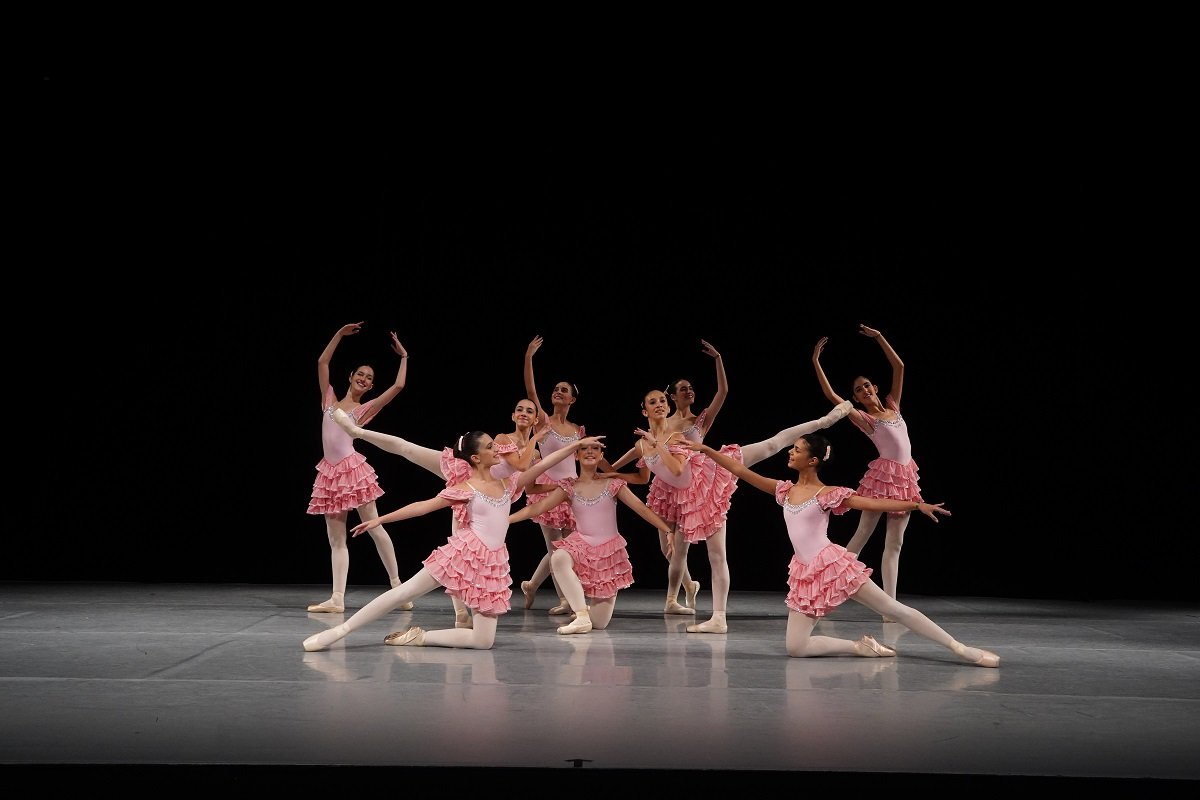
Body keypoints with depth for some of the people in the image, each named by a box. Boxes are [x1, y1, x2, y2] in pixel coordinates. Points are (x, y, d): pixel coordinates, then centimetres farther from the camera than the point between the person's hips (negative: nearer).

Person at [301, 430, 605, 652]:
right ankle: (340, 630, -4)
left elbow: (542, 465, 9)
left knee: (484, 641, -5)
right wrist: (381, 519, -5)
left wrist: (577, 444, 4)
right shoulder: (465, 488, -2)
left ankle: (419, 637, 3)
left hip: (493, 562, 4)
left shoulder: (508, 484, 11)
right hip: (465, 552, -4)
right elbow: (423, 506, -2)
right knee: (404, 592, -10)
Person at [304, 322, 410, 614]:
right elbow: (322, 362, 12)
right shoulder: (329, 400, 15)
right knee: (336, 539, 1)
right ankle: (337, 598, -3)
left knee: (374, 528, -1)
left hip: (354, 470, -3)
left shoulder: (365, 409, 6)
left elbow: (398, 385, -1)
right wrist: (340, 333, 13)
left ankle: (396, 584, 9)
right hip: (330, 474, 3)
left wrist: (404, 356, 10)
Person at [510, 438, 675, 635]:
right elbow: (537, 508, -5)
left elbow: (641, 508, -3)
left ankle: (595, 605, 36)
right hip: (581, 546, 1)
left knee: (600, 624, -3)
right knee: (558, 558, -38)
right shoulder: (569, 488, 0)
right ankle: (581, 614, -27)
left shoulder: (612, 484, -3)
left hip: (609, 551, -1)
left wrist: (668, 531, -8)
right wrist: (503, 520, -15)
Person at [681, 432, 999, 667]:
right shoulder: (785, 490, 8)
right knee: (795, 647, -7)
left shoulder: (828, 493, -5)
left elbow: (873, 504, -10)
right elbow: (741, 471, 9)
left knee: (893, 608, -6)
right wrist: (705, 449, 6)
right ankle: (861, 647, 4)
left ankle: (960, 648, -1)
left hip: (833, 564, -5)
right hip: (805, 573, 5)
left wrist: (916, 504, -18)